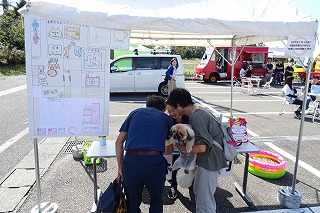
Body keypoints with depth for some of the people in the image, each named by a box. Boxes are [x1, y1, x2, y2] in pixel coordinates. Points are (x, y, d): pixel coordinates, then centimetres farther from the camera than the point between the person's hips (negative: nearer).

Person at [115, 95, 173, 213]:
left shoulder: (135, 112, 20)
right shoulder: (167, 118, 18)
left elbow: (119, 142, 14)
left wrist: (120, 168, 19)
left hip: (131, 160, 1)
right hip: (155, 162, -1)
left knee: (132, 203, 22)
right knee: (156, 201, 27)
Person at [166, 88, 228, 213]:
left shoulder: (196, 117, -23)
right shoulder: (198, 112, 8)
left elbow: (201, 147, -27)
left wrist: (181, 147, -13)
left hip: (209, 162, -10)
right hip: (207, 160, 10)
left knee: (204, 201, 2)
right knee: (198, 192, 26)